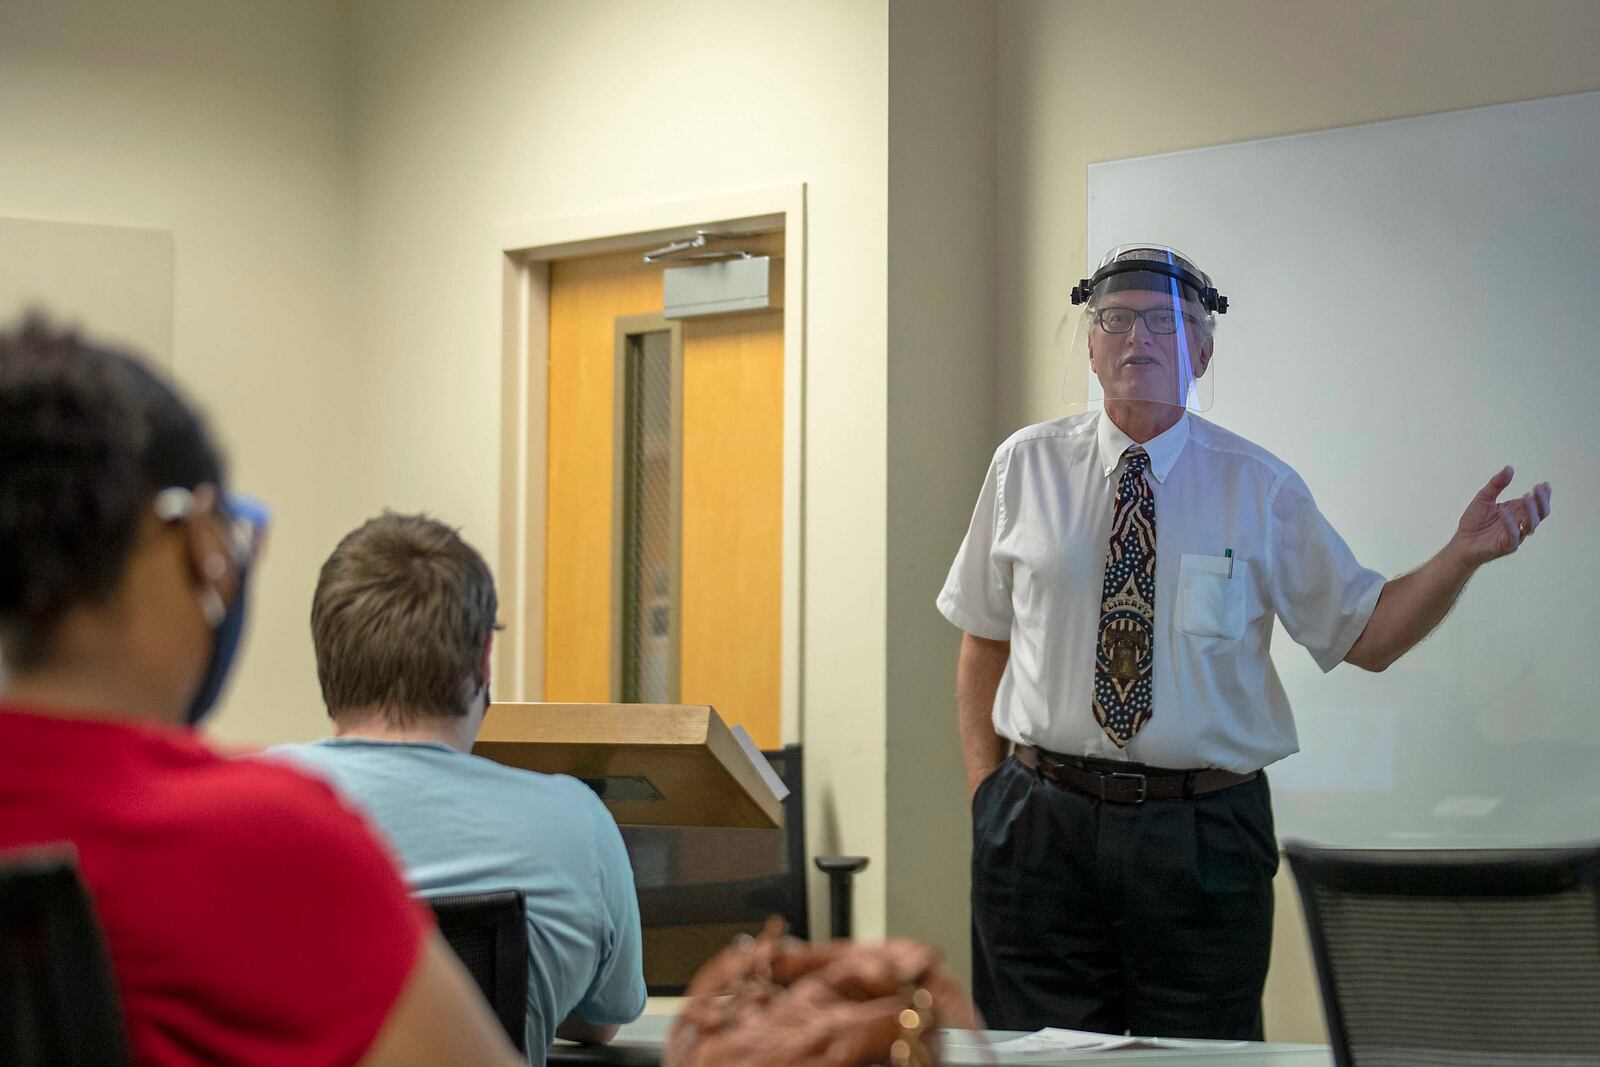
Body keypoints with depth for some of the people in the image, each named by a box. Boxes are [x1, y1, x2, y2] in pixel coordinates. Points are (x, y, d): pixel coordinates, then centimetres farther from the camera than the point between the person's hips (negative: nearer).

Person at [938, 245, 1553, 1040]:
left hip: (1203, 841, 0)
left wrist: (1464, 556, -13)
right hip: (1041, 826, 1)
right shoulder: (1025, 467, 4)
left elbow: (1365, 634, 2)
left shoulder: (1260, 488, 2)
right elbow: (985, 640, 8)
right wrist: (985, 791, 1)